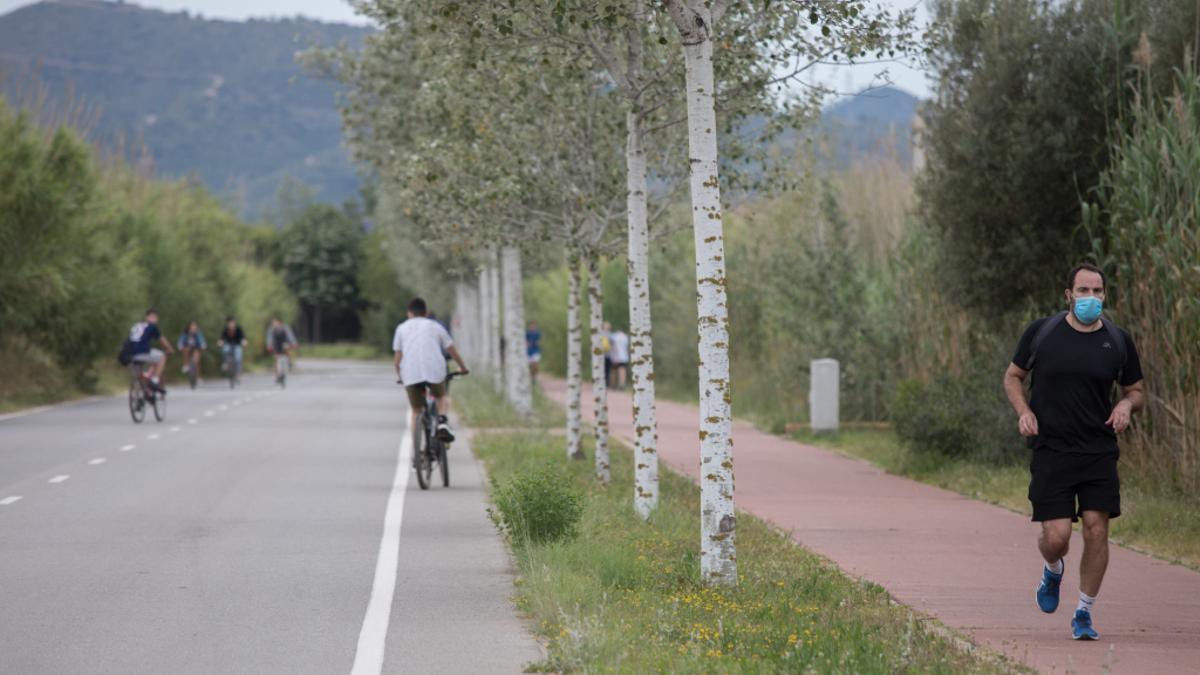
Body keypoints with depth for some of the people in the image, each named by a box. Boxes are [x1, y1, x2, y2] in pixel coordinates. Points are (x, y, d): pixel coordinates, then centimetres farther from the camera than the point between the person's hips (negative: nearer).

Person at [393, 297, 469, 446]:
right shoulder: (436, 326, 19)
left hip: (411, 375, 0)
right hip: (435, 371, 0)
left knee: (415, 411, 16)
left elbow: (398, 357, 13)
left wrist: (399, 376, 28)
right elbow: (452, 350, 22)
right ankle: (442, 423, 0)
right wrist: (462, 367, 37)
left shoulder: (402, 328, 19)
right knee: (441, 398, 27)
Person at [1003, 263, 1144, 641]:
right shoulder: (1041, 333, -1)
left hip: (1100, 452, 2)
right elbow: (1012, 376, 11)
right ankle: (1053, 571, 30)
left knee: (1097, 529, -6)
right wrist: (1023, 412, -7)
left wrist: (1126, 404, -8)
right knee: (1056, 536, -8)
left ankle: (1084, 614, 9)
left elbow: (1136, 391, 16)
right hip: (1051, 451, -2)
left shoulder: (1118, 341, 4)